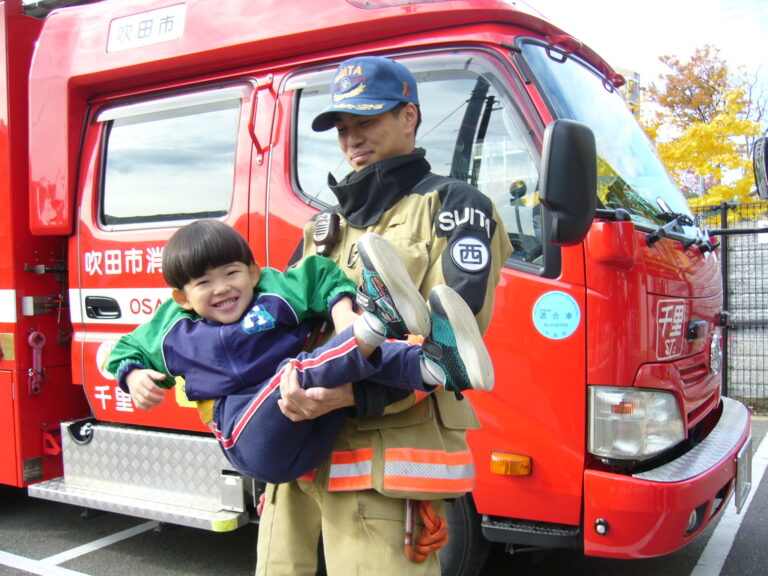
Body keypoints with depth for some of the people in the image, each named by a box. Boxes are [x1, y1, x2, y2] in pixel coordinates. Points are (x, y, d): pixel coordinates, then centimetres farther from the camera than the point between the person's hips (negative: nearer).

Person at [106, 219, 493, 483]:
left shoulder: (276, 292, 10)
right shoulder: (171, 330, 15)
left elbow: (324, 277, 5)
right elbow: (127, 349, 29)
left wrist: (343, 314, -14)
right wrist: (133, 375, 7)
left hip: (317, 431, 2)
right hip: (253, 445, -2)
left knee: (361, 353, -22)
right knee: (296, 371, -32)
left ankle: (434, 366, -44)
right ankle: (376, 322, -48)